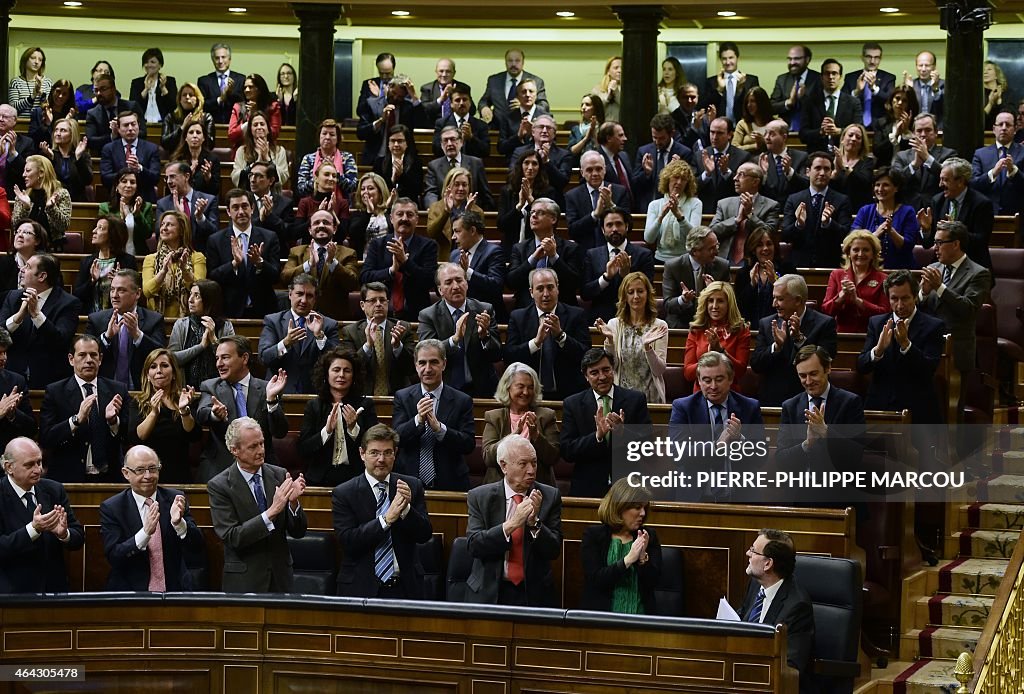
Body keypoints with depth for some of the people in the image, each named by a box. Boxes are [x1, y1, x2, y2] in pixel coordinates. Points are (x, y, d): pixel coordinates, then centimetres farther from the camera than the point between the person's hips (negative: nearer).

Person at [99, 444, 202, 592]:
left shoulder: (175, 499, 6)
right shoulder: (111, 508, 1)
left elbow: (197, 547, 1)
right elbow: (113, 557, -9)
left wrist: (179, 523, -19)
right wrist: (146, 532, -23)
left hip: (175, 589, 1)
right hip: (130, 593, -1)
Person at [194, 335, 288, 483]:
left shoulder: (265, 388, 8)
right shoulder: (210, 386, 10)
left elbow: (280, 433, -1)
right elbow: (201, 415, -11)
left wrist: (271, 399, -15)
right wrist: (215, 414, -34)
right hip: (218, 468, 0)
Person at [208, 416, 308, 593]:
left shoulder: (279, 475, 1)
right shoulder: (219, 486, -9)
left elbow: (298, 532, 1)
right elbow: (231, 537, -19)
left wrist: (293, 502, -19)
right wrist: (272, 511, -26)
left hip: (280, 578, 3)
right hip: (244, 581, -3)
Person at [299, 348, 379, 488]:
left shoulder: (365, 404, 7)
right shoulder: (314, 406, 9)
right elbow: (302, 450, 1)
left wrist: (354, 428, -14)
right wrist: (326, 430, -13)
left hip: (355, 477, 0)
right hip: (321, 479, 1)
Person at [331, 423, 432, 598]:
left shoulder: (412, 486, 3)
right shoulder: (343, 493, -5)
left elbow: (425, 534, -1)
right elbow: (347, 541, -14)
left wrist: (407, 508, -20)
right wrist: (386, 519, -23)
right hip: (362, 588, -2)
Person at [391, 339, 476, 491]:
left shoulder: (462, 401, -1)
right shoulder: (402, 397, 4)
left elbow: (469, 445, -8)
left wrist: (439, 428, -22)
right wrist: (418, 420, -24)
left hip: (450, 484, 0)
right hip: (409, 483, 1)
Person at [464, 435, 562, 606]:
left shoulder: (550, 496, 5)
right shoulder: (480, 497, 2)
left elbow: (554, 551, 1)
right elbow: (473, 545, -9)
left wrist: (535, 522, -15)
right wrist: (512, 524, -19)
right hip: (489, 593, -1)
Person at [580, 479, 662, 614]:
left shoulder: (649, 536, 13)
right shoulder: (593, 536, 5)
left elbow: (653, 582, 5)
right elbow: (595, 580, -7)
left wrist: (643, 557, -11)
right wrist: (628, 560, -14)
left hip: (640, 617, 2)